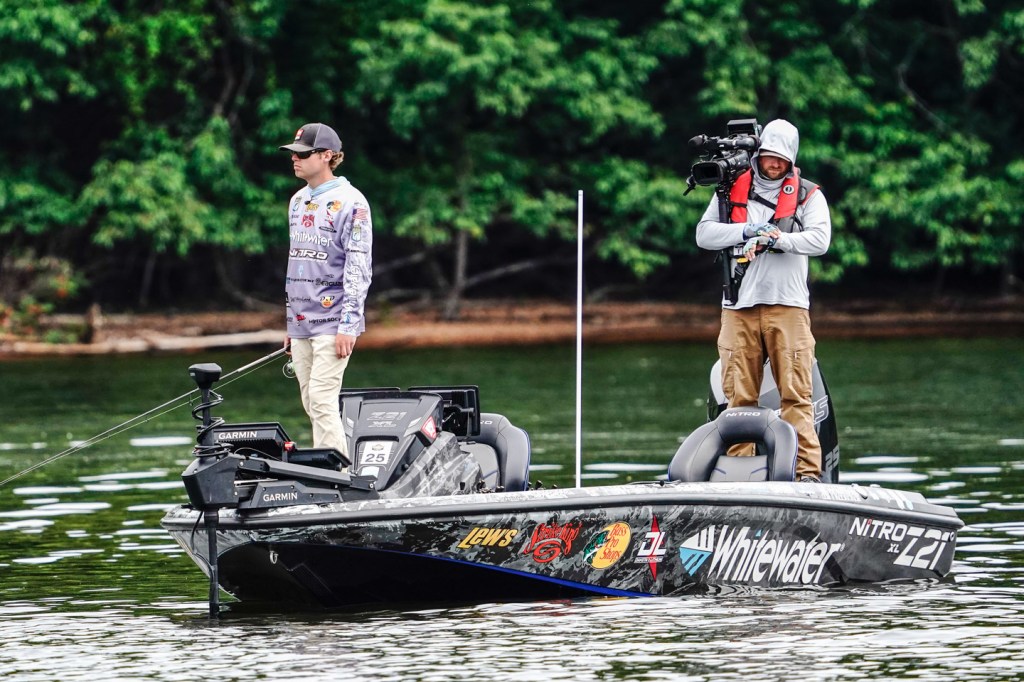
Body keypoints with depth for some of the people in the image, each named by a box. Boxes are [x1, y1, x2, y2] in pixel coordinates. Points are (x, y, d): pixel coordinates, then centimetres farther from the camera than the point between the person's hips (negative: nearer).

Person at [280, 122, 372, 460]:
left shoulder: (349, 202, -9)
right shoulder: (298, 201, 16)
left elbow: (359, 267, -12)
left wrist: (348, 325, -18)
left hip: (332, 323, -8)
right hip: (301, 323, 8)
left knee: (322, 401, -14)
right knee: (312, 405, 6)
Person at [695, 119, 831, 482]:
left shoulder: (808, 195, 10)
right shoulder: (733, 191, 16)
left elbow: (820, 239, -3)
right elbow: (704, 234, 8)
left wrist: (778, 240, -13)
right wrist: (745, 231, -6)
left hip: (788, 305, -2)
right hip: (739, 306, 2)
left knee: (796, 393, -8)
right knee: (738, 394, -1)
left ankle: (807, 470, -11)